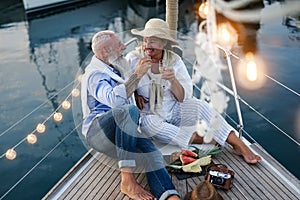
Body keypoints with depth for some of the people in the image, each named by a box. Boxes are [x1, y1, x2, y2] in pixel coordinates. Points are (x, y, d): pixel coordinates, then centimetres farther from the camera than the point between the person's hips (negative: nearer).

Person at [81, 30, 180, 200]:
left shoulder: (116, 71, 23)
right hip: (97, 130, -7)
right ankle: (127, 179, -38)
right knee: (130, 111, -37)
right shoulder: (95, 74, -7)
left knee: (148, 150, -26)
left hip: (120, 133, 7)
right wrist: (137, 74, -24)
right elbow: (115, 99, -29)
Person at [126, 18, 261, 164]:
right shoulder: (133, 59, -11)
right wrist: (135, 94, -21)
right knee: (148, 124, -36)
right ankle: (197, 138, -23)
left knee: (200, 106, -22)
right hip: (147, 115, -2)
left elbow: (183, 97, -7)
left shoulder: (174, 60, -5)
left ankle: (240, 146, -21)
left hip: (173, 110, 2)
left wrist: (173, 81, -27)